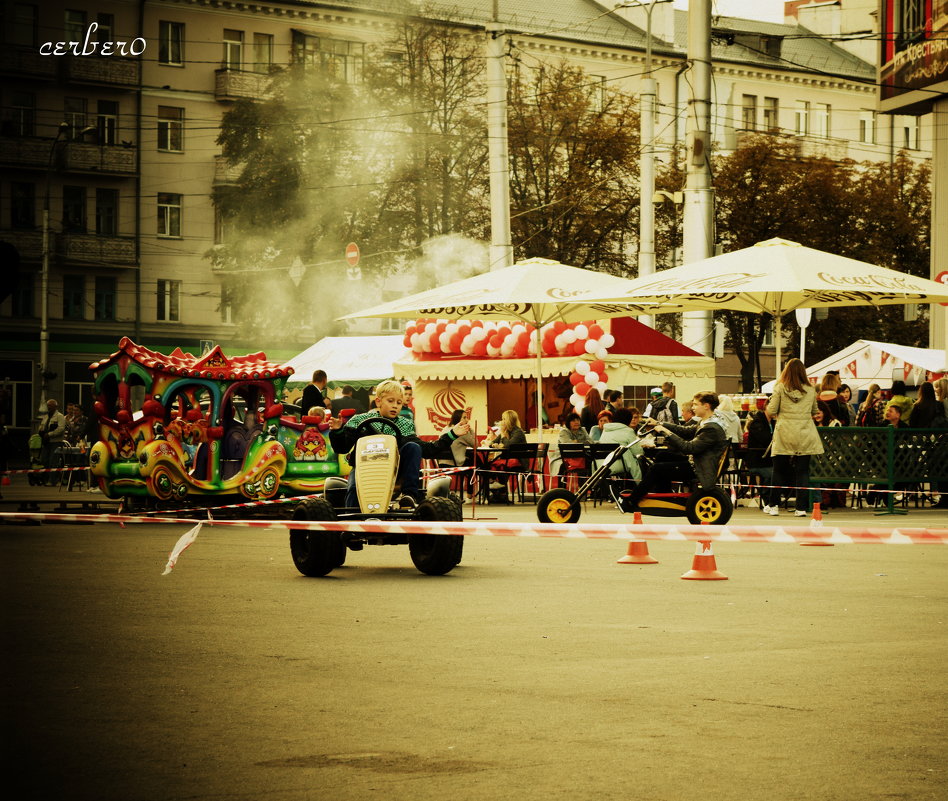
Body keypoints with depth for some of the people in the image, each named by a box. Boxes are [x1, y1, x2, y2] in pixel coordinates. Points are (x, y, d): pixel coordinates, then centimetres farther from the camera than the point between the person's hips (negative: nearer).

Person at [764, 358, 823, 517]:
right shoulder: (810, 390, 3)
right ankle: (802, 507, 0)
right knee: (803, 471, 3)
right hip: (805, 435, 1)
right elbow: (815, 411, 15)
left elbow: (771, 411, -3)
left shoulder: (780, 388, -3)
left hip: (784, 435, -1)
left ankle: (773, 505, 13)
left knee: (779, 471, 9)